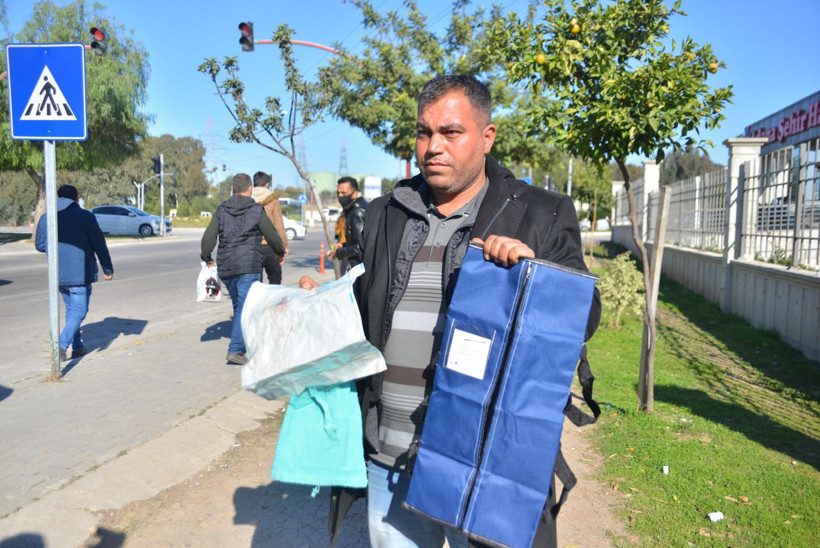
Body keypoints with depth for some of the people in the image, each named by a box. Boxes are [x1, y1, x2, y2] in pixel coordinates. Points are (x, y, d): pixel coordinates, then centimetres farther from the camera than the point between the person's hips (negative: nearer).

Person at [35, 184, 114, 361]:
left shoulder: (46, 218, 6)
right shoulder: (85, 216, -9)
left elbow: (39, 245, 13)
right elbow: (100, 245, -7)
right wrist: (108, 269, 2)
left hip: (58, 274, 6)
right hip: (80, 274, -5)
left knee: (71, 309, 18)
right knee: (79, 311, 0)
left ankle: (77, 347, 22)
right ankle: (62, 345, -15)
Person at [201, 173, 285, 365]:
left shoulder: (221, 210, 7)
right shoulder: (257, 211, -3)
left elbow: (208, 238, 3)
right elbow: (272, 237, 4)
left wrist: (206, 258, 20)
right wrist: (281, 251, 24)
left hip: (225, 267, 5)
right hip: (248, 266, -5)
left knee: (238, 306, 19)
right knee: (245, 308, -6)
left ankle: (243, 343, 30)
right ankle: (235, 350, -14)